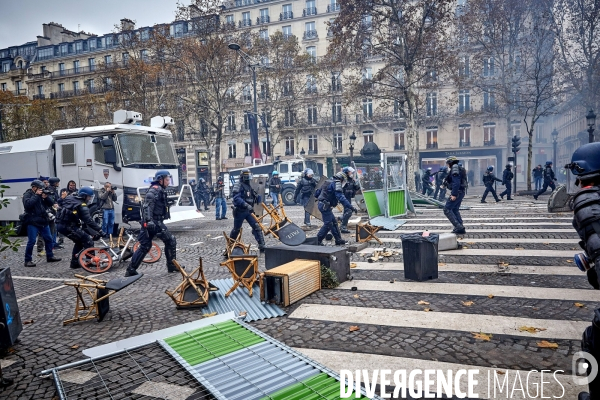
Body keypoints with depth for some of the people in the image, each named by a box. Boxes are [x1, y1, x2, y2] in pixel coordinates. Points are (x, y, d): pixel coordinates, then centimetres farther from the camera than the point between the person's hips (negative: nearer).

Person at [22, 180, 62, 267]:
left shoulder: (42, 194, 13)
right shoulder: (27, 194, -4)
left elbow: (50, 204, 10)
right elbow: (27, 204, -23)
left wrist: (46, 197, -8)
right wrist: (36, 195, -19)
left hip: (43, 221, 7)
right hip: (33, 222, -6)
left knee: (49, 239, 11)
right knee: (31, 241, -8)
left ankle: (50, 256, 23)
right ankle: (28, 260, 1)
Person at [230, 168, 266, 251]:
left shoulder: (248, 186, 15)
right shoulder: (238, 185, -12)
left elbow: (253, 197, 17)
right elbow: (236, 198, -25)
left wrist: (257, 197, -6)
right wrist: (246, 205, -35)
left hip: (248, 211, 7)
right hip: (240, 211, -7)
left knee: (257, 227, -4)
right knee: (236, 229, 8)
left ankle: (262, 246, -4)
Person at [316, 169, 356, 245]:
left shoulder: (329, 181, 16)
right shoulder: (336, 184, -14)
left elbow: (317, 192, 21)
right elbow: (341, 198, -25)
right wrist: (351, 207, -27)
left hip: (322, 204, 10)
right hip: (325, 206, -10)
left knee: (334, 223, 14)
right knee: (328, 224, -5)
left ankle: (338, 240, 19)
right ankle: (318, 241, 2)